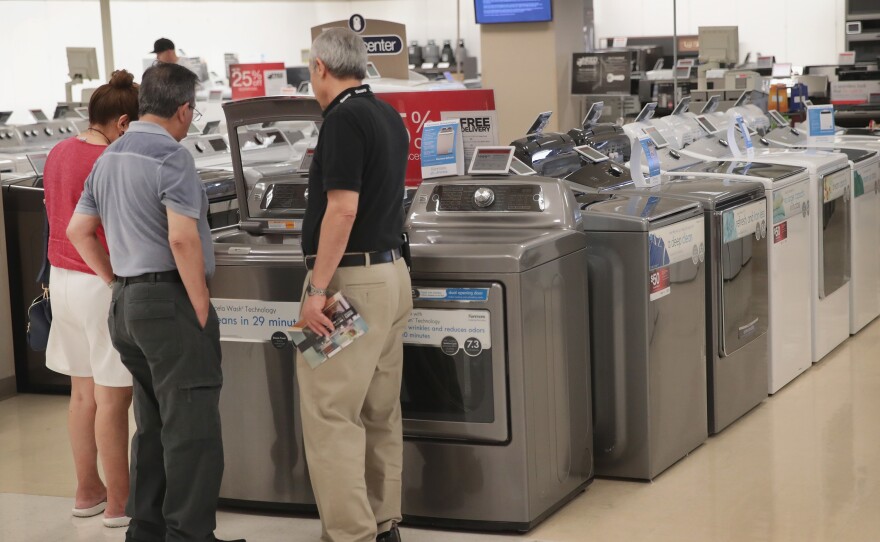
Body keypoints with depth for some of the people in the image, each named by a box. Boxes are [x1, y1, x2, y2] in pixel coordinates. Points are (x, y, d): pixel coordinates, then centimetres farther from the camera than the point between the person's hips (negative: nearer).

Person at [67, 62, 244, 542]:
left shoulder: (108, 158, 13)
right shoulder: (171, 157, -14)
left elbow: (78, 230, 18)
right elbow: (183, 238, -23)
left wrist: (118, 284, 18)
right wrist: (202, 310, -15)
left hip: (126, 303, 9)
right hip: (171, 302, -9)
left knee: (153, 426, 16)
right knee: (193, 427, -5)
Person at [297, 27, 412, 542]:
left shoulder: (344, 119, -14)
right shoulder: (390, 117, 13)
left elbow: (342, 210, -21)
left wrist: (317, 289, -19)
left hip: (352, 280, -9)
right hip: (392, 273, 9)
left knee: (332, 415, -5)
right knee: (380, 412, 14)